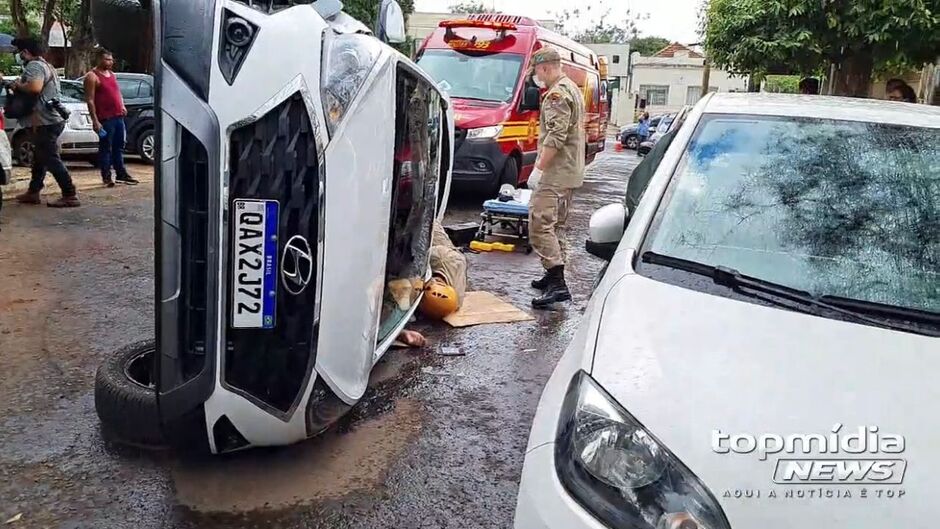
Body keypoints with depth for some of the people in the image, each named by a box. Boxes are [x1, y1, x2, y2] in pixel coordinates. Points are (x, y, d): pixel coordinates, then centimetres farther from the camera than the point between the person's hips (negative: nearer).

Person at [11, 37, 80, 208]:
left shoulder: (34, 66, -12)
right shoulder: (46, 65, 21)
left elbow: (35, 87, -31)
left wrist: (18, 85, -13)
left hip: (45, 122, -11)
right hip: (50, 120, 11)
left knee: (52, 160, -10)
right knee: (39, 158, 18)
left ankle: (70, 196, -12)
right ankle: (33, 192, 28)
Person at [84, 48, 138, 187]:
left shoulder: (112, 74, 17)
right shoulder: (92, 76, -7)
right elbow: (90, 100, -11)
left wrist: (122, 106, 9)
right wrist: (95, 121, -17)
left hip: (118, 117, 8)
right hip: (105, 119, -8)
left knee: (119, 147, 13)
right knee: (105, 148, -2)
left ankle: (122, 174, 20)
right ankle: (106, 177, 3)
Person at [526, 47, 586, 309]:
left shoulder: (557, 94, -14)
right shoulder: (572, 89, 20)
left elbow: (555, 138, -24)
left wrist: (539, 168, -20)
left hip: (555, 173, -11)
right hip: (571, 172, 11)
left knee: (540, 224, -14)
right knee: (556, 224, 16)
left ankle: (557, 284, -17)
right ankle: (554, 275, 24)